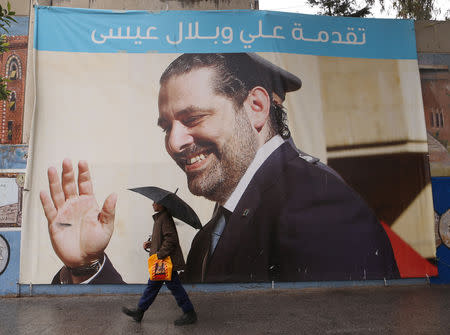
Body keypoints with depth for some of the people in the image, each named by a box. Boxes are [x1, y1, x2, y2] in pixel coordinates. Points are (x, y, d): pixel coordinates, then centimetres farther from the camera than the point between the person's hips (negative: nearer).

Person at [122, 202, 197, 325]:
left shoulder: (165, 218, -19)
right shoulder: (160, 217, 13)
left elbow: (171, 239, -26)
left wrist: (160, 254, -23)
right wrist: (151, 243, 11)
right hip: (162, 261, 10)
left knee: (174, 286, 0)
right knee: (153, 285, 18)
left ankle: (190, 314, 13)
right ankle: (139, 311, 31)